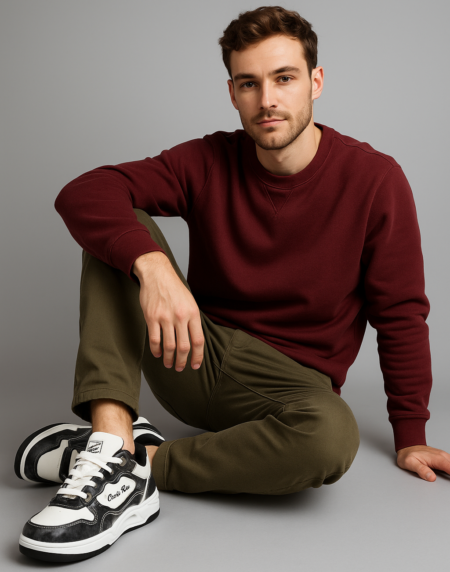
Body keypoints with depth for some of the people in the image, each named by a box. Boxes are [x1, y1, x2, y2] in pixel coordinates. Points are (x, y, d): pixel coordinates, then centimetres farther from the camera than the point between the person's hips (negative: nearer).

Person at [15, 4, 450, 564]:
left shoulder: (374, 178, -7)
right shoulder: (210, 162, -3)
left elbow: (400, 313, -2)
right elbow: (82, 193, -15)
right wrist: (152, 264, -34)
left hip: (289, 380, -2)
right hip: (192, 356, 2)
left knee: (331, 434, -38)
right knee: (119, 230, -17)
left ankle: (141, 463, -20)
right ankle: (113, 438, -32)